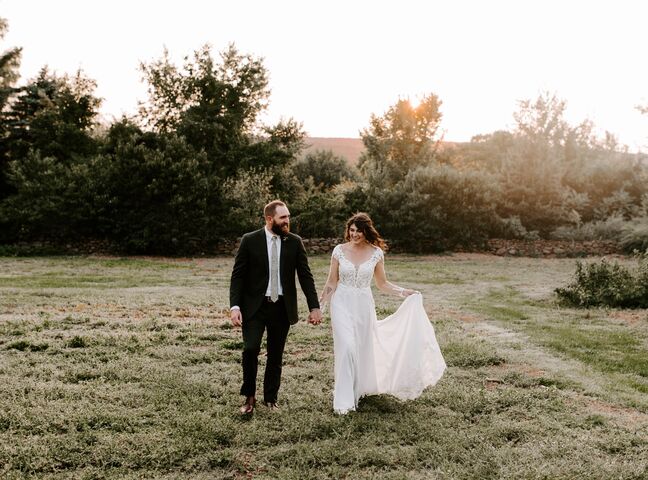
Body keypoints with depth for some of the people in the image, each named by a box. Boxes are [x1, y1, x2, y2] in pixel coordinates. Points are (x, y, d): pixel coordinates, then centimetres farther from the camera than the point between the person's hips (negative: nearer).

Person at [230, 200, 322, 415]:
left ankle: (270, 399, 26)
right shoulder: (249, 241, -3)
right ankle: (249, 396, 8)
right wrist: (234, 306, -13)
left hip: (282, 307, 2)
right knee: (250, 349, -14)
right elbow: (237, 275, -3)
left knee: (276, 356, 9)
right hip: (254, 306, -2)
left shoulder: (295, 242, 2)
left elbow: (305, 276, 4)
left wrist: (314, 307, -1)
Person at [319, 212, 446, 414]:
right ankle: (344, 400, -2)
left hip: (364, 305, 2)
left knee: (363, 348, 12)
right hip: (342, 303, -2)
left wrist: (404, 292, -4)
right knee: (346, 347, -12)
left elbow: (382, 284, 8)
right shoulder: (339, 250, -4)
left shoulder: (376, 253, -2)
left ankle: (358, 388, 37)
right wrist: (318, 304, -3)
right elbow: (331, 282, 2)